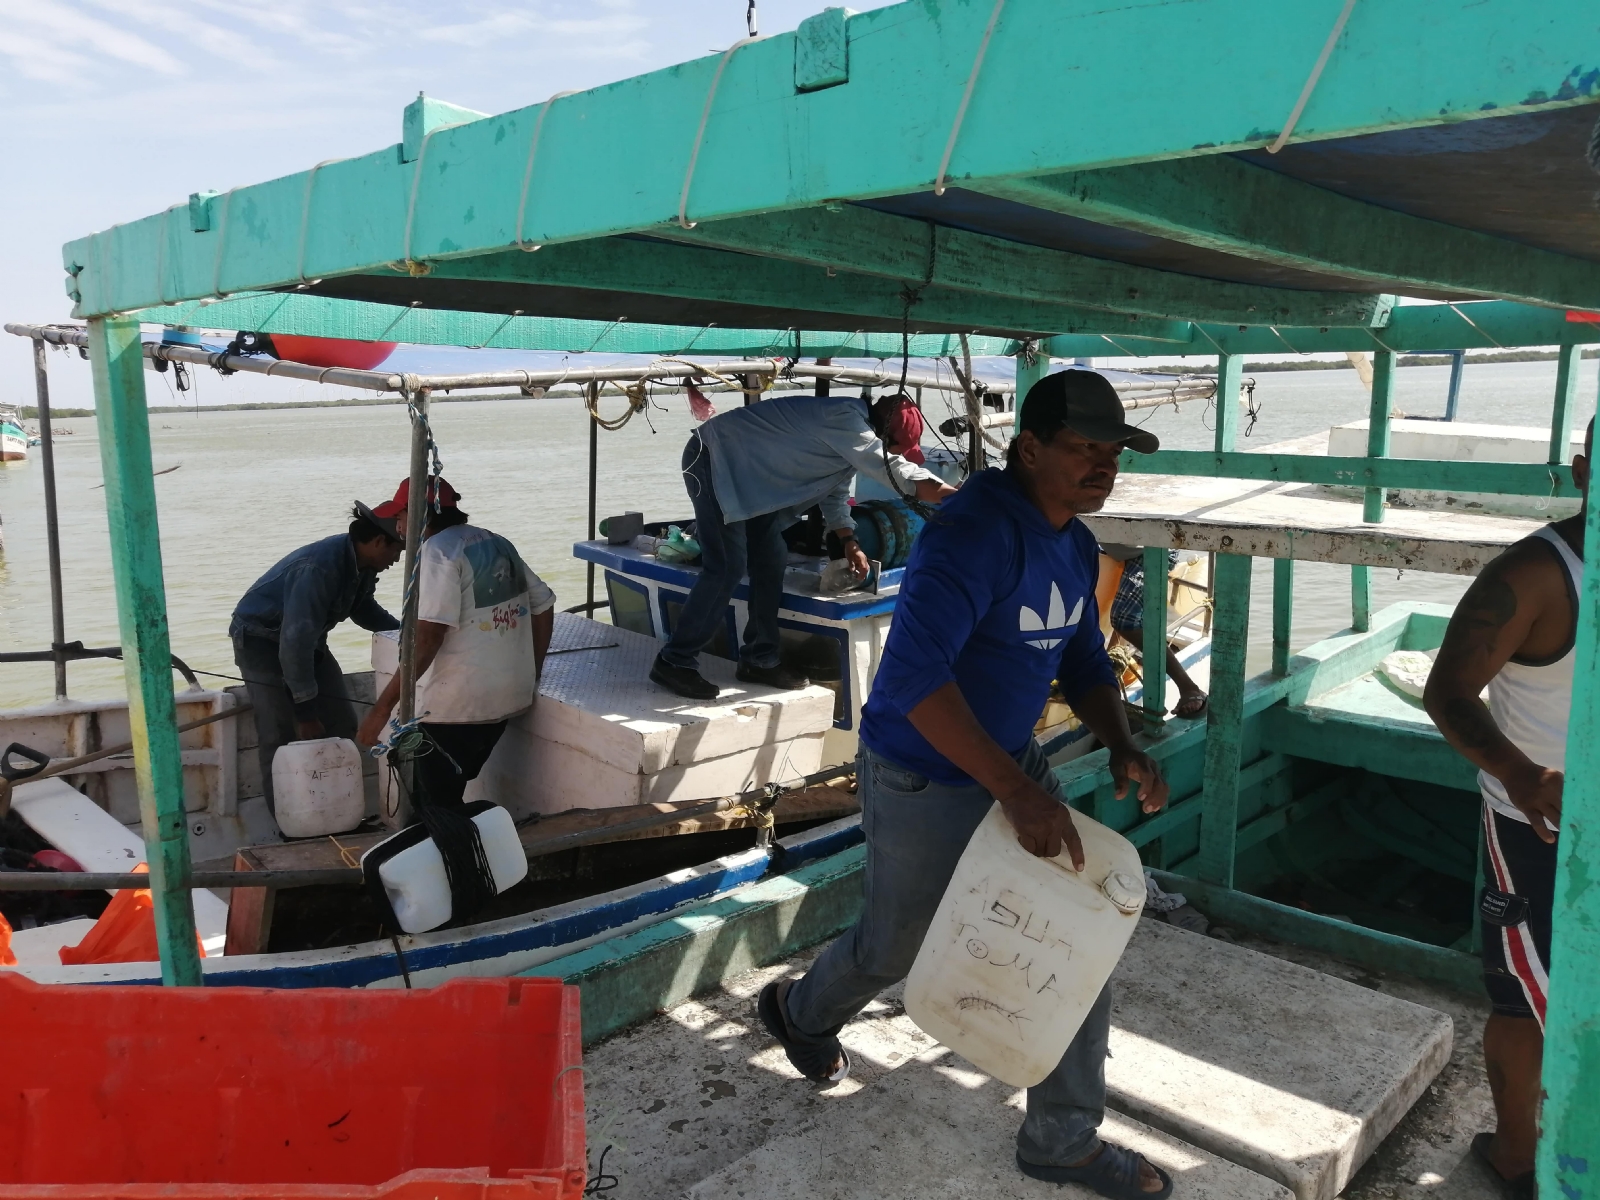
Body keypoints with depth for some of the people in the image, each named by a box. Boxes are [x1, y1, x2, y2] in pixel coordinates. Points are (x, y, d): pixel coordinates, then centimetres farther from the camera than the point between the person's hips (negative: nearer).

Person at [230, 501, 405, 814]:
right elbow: (295, 641, -34)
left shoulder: (362, 564, -7)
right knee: (283, 737, -12)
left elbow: (364, 608, 14)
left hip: (307, 639, 8)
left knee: (341, 727, 2)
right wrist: (305, 710, -29)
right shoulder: (320, 568, -34)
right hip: (262, 640, -8)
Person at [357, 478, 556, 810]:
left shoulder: (439, 550, -13)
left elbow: (427, 637, -22)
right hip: (505, 698, 9)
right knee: (447, 796, 21)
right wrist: (530, 676, 22)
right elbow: (544, 607, 16)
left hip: (454, 706, -9)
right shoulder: (498, 544, 12)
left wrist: (383, 707, -21)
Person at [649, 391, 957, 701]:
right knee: (727, 568, -15)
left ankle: (759, 660, 15)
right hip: (714, 460, -10)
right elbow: (888, 466, -32)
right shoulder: (846, 419, -25)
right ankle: (675, 662, -5)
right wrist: (956, 497, -34)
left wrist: (849, 542, 16)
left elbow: (836, 491, 22)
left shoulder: (852, 439, 7)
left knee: (771, 562, 6)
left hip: (747, 476, 10)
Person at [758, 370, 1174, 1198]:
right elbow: (914, 672, -39)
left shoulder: (1074, 545, 1)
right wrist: (1015, 791, -40)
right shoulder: (976, 532, -29)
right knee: (897, 944, 14)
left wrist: (1121, 747, -7)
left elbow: (1082, 661, 12)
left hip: (1012, 760, 8)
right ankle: (799, 1012, 49)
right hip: (922, 780, -8)